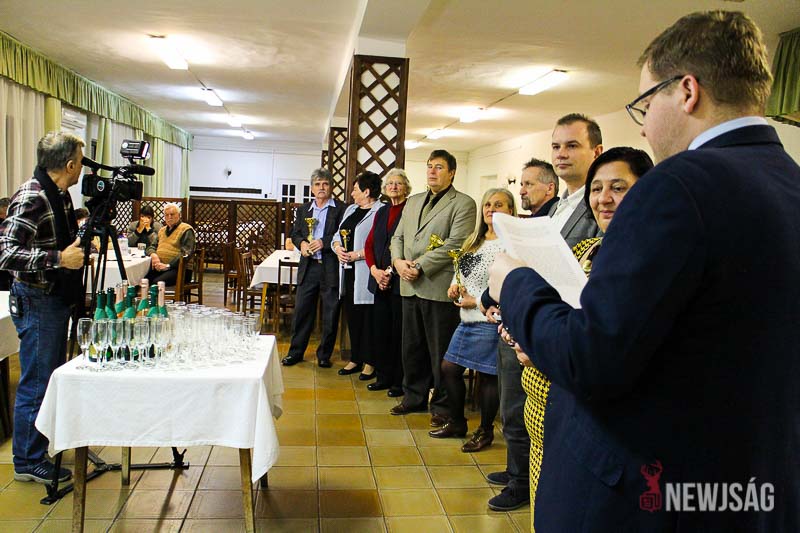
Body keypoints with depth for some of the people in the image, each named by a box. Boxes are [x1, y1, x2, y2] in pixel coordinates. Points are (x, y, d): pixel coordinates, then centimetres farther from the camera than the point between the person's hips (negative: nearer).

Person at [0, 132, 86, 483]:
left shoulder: (60, 195, 9)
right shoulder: (30, 198, -20)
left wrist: (80, 242, 9)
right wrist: (58, 258, -30)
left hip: (57, 298, 10)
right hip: (36, 300, -10)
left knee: (54, 375, 20)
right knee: (36, 382, 1)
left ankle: (47, 440, 36)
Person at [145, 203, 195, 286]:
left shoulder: (186, 230, 0)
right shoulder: (162, 230, 25)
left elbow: (185, 253, -11)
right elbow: (150, 246, 25)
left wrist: (167, 266, -18)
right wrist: (153, 254, 0)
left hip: (179, 268, -6)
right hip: (160, 267, 6)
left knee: (157, 282, -33)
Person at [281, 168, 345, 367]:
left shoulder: (340, 209, -1)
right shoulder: (303, 209, 15)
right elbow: (294, 233, 14)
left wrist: (324, 242, -18)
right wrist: (302, 243, -7)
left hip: (331, 268, -3)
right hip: (308, 267, 4)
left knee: (330, 313, 5)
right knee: (302, 310, 8)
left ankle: (324, 354, 18)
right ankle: (295, 352, 20)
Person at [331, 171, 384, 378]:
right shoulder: (350, 209, 18)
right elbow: (338, 234, 21)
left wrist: (357, 255, -18)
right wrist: (338, 247, -1)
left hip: (366, 274, -8)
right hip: (348, 272, 8)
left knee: (368, 318, 0)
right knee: (352, 316, 13)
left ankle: (369, 362, 11)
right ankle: (355, 359, 24)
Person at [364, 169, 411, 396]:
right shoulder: (382, 212, 16)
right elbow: (369, 245, 15)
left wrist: (391, 271, -13)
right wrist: (375, 270, -1)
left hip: (400, 281, -7)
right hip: (380, 281, 7)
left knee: (399, 332, 0)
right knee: (381, 329, 11)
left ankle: (399, 382, 11)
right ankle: (384, 376, 24)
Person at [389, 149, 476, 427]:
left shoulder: (463, 204, -4)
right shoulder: (413, 201, 18)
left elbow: (455, 244, -15)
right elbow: (398, 236, 17)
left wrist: (420, 266, -17)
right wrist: (398, 260, -4)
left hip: (439, 287, -7)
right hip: (410, 286, 7)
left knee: (440, 352, 2)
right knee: (412, 347, 16)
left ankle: (442, 406, 16)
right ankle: (414, 397, 31)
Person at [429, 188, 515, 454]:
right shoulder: (475, 240, 14)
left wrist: (476, 301, -15)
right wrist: (455, 284, 4)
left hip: (489, 320, -8)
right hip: (467, 319, 9)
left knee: (487, 376, 3)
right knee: (449, 369, 12)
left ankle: (485, 431, 23)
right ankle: (457, 423, 30)